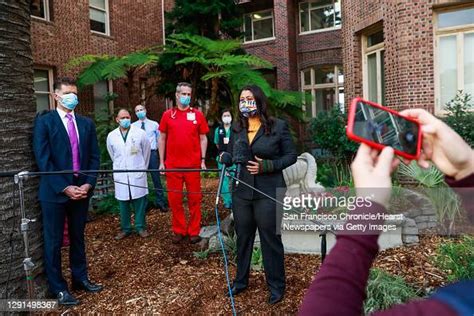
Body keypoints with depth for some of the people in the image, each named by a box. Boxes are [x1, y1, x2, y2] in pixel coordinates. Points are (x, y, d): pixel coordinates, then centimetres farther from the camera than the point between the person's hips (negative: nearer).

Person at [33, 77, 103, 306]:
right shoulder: (44, 121, -4)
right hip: (54, 191, -4)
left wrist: (88, 184, -7)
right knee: (54, 241, 6)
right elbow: (43, 160, -11)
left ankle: (80, 278, 31)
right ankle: (58, 288, 21)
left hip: (82, 189, 4)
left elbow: (94, 157, 6)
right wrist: (64, 188, -16)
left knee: (78, 237, 16)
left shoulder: (86, 123, 9)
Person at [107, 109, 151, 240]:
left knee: (140, 202, 4)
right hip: (120, 175, 2)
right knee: (123, 203, 8)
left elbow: (146, 151, 9)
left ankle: (141, 227, 17)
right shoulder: (111, 136, 2)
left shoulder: (140, 133, -3)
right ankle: (125, 228, 20)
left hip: (138, 174, -1)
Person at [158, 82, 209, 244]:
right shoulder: (167, 115, 5)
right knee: (174, 199, 7)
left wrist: (203, 160, -2)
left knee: (194, 198, 6)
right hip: (172, 165, 1)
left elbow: (203, 138, 5)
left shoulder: (198, 115, 3)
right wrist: (161, 162, 3)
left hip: (193, 164, -1)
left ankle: (194, 231, 18)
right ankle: (179, 231, 22)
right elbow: (162, 139, 8)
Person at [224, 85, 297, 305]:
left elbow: (291, 155, -5)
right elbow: (230, 154, 12)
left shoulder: (278, 126, -6)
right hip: (241, 192, 4)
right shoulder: (237, 129, 7)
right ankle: (240, 280, 36)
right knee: (243, 237, 16)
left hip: (268, 193, -4)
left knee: (270, 239, 7)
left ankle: (276, 286, 26)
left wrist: (267, 166, -17)